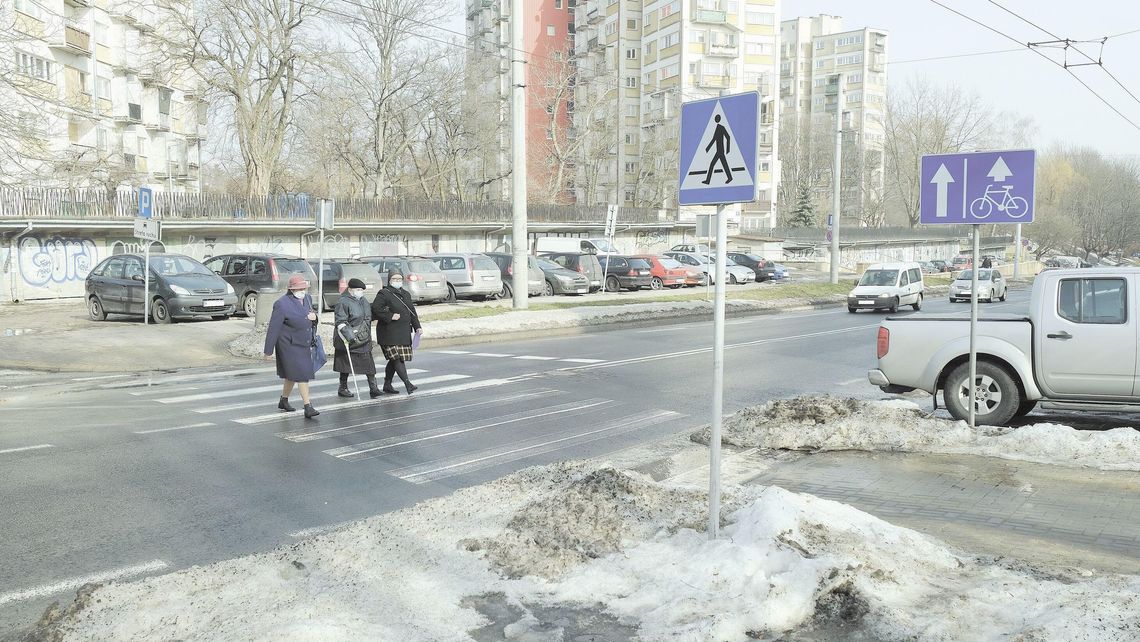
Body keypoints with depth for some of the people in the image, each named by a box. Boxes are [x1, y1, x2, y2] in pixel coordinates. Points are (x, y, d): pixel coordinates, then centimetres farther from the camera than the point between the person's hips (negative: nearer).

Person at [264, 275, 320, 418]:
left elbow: (310, 321, 18)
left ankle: (283, 400, 37)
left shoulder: (307, 299, 4)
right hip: (289, 345, -7)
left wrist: (314, 317, -8)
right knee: (301, 374, -12)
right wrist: (268, 350, -14)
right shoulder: (282, 304, -19)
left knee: (292, 374, 19)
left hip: (304, 344, 7)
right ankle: (308, 407, -11)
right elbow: (273, 329, -16)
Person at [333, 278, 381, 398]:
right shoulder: (343, 302, -12)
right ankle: (343, 388, 18)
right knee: (347, 364, 3)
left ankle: (373, 388, 0)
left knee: (368, 363, 0)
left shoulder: (363, 301, 14)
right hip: (348, 339, -7)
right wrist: (349, 335, -26)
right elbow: (340, 322, -18)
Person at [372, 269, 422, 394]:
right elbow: (375, 309, -15)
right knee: (397, 357, -14)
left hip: (404, 333, 7)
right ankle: (407, 384, -19)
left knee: (394, 360, 10)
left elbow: (412, 312, 21)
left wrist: (417, 327, 12)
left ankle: (387, 385, 20)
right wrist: (390, 316, -18)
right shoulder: (383, 294, -4)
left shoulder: (406, 295, 19)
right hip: (389, 333, -7)